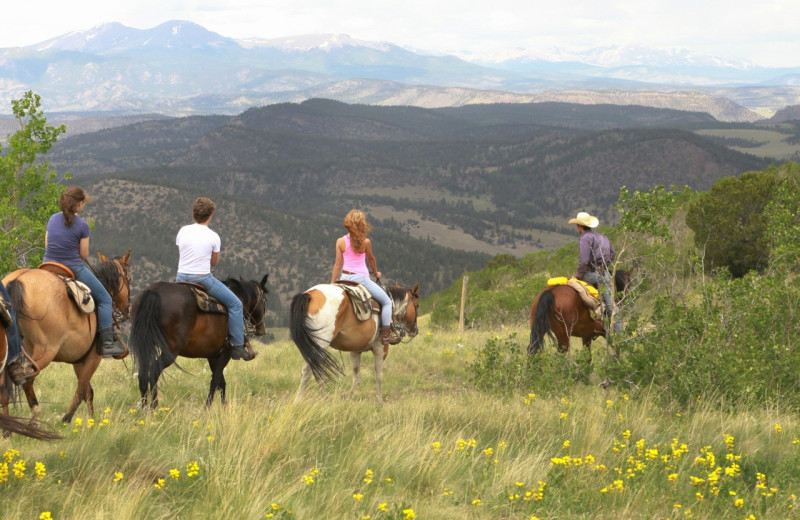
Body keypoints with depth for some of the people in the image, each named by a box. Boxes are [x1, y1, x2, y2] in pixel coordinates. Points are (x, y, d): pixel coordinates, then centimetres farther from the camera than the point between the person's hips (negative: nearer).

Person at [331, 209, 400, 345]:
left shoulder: (340, 242, -2)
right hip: (361, 278, -3)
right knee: (387, 302, 9)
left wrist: (332, 283, 9)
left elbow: (337, 265, 1)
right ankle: (386, 334, 2)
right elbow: (371, 259, 8)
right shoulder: (365, 242, -9)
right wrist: (376, 273, 27)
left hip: (345, 278, 3)